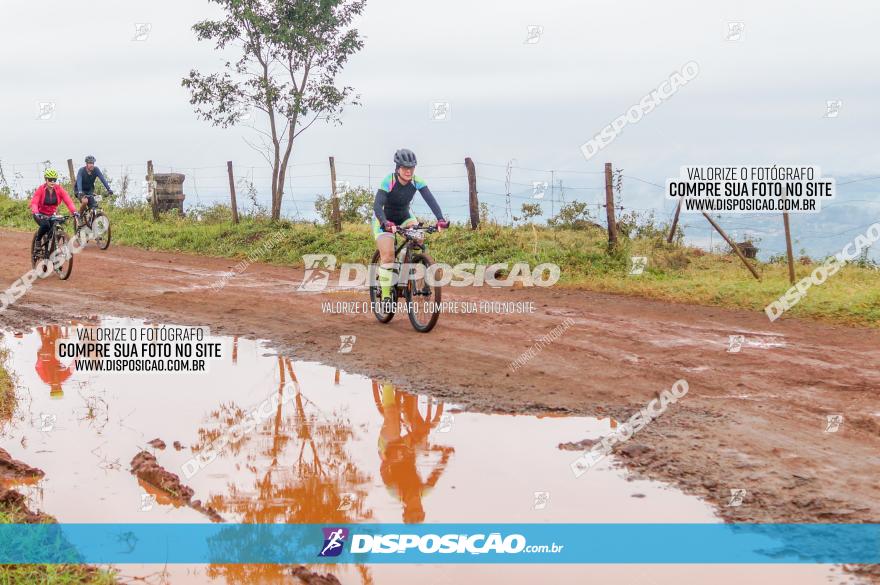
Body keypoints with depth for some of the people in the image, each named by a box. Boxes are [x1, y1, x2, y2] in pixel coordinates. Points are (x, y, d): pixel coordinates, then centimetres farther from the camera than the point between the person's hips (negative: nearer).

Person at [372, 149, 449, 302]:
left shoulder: (416, 182, -19)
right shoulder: (388, 181, -29)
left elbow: (430, 200, -28)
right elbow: (377, 205, -38)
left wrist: (440, 219, -45)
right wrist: (386, 223, -56)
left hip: (404, 217, 4)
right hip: (384, 220, -4)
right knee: (388, 255, -19)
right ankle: (386, 296, -9)